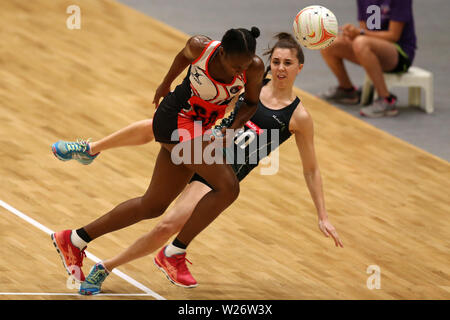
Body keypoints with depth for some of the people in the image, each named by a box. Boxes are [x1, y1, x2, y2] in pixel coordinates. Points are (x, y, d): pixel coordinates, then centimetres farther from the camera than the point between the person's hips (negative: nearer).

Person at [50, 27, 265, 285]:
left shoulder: (254, 67, -16)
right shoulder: (199, 47, -23)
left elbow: (251, 103, 1)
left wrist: (233, 127, -18)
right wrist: (166, 83, 19)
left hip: (201, 129, 5)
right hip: (176, 119, -5)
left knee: (153, 206, 12)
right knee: (228, 187, -19)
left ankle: (74, 240, 23)